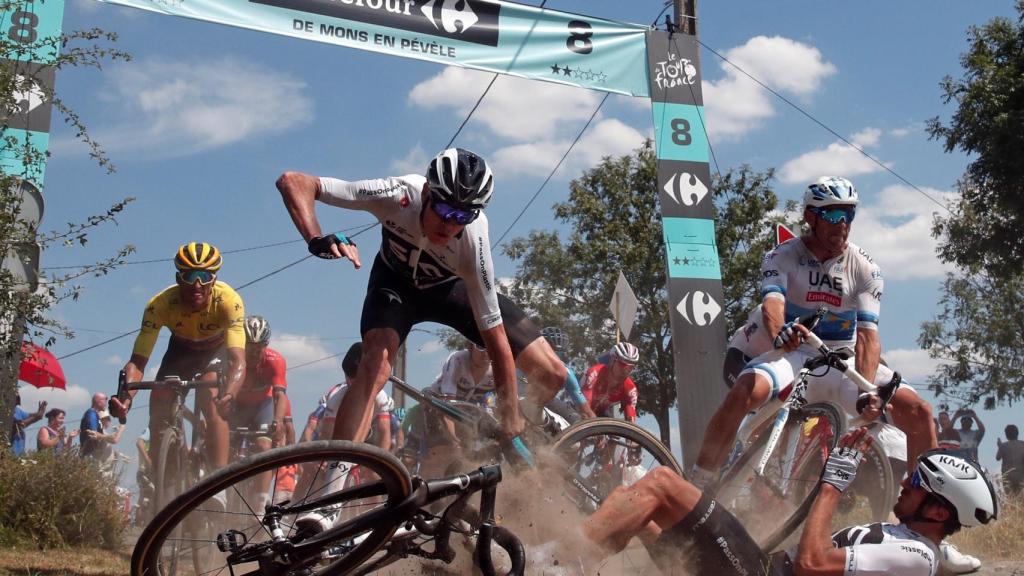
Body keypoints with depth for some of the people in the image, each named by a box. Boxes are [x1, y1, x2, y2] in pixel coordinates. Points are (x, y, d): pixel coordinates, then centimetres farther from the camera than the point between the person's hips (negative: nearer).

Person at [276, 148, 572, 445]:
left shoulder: (473, 241, -37)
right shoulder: (398, 194, -37)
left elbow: (497, 341, -30)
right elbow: (292, 182, -34)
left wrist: (512, 431, -27)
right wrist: (317, 238, -53)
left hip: (453, 288, 1)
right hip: (396, 283, 0)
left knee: (553, 374, -10)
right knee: (375, 364, -33)